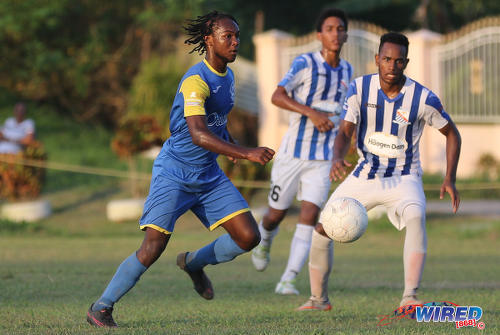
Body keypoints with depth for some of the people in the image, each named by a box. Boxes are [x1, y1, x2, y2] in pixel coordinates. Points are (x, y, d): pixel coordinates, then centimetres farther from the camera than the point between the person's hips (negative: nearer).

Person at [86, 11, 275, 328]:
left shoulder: (227, 76, 8)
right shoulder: (196, 81, -21)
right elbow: (198, 134, -35)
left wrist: (229, 141, 9)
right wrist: (246, 153, -41)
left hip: (209, 176, 8)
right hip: (174, 174, -7)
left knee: (249, 237, -4)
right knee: (153, 248, -16)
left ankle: (194, 262, 23)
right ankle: (102, 307, 1)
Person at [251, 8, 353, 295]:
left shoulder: (347, 71, 8)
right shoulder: (305, 63, -10)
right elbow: (278, 96, -21)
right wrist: (311, 113, -31)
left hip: (323, 159, 3)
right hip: (293, 152, -3)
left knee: (310, 215, -13)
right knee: (277, 215, 9)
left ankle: (288, 280, -14)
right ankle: (264, 242, 44)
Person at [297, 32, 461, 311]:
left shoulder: (423, 98, -15)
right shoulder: (360, 88, -10)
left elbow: (452, 134, -1)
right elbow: (345, 132, -12)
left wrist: (450, 179, -9)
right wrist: (338, 158, -35)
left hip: (404, 178, -3)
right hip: (365, 175, 3)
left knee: (416, 217, -35)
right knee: (322, 228, -1)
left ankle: (410, 298, -42)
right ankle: (319, 299, 20)